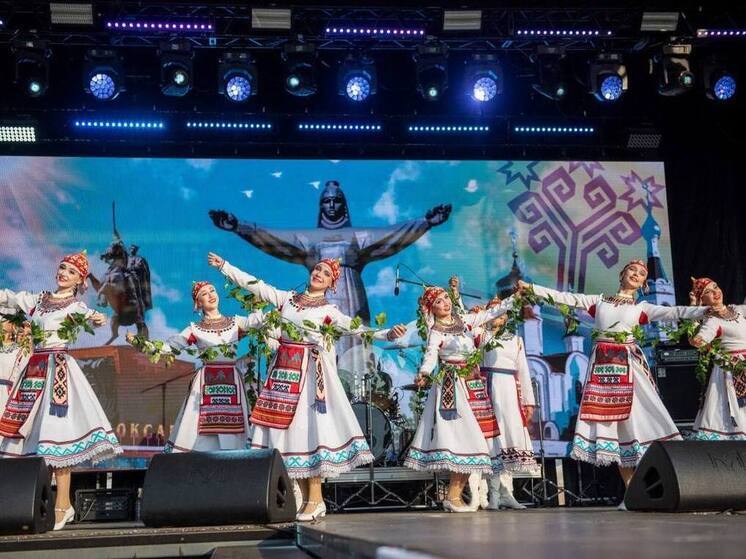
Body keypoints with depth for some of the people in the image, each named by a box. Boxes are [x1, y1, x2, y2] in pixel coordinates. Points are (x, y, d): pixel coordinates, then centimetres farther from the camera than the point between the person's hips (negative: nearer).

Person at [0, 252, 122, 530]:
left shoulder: (75, 306, -1)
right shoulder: (38, 299, 17)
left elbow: (88, 317, -22)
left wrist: (97, 319, -45)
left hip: (58, 368, -6)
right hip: (35, 367, 6)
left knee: (56, 434, -12)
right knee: (32, 432, 3)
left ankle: (62, 506, -10)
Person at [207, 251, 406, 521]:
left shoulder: (329, 311, 5)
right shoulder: (287, 298, 14)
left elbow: (358, 329, -3)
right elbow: (254, 284, 15)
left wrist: (388, 334, -17)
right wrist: (223, 265, 16)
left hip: (310, 372, -3)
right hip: (283, 368, 4)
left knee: (307, 426, -10)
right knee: (288, 426, 0)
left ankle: (315, 499, -5)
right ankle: (304, 499, 6)